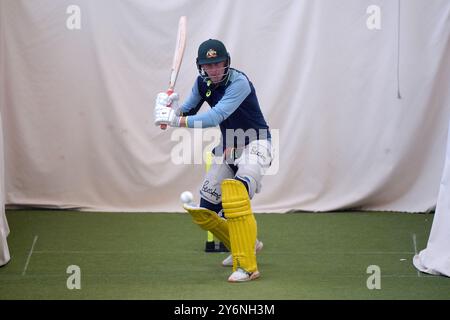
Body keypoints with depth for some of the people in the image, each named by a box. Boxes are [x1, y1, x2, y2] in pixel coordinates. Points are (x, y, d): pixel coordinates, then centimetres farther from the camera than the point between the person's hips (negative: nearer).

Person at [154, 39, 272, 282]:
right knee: (204, 212, 6)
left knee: (235, 190, -35)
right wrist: (172, 108, -18)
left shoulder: (239, 82, -25)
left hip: (255, 144, -8)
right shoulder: (203, 82, -1)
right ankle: (248, 244, 32)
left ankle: (247, 266, -33)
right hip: (228, 147, 8)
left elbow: (215, 117, -35)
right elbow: (188, 112, 5)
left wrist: (175, 120, -39)